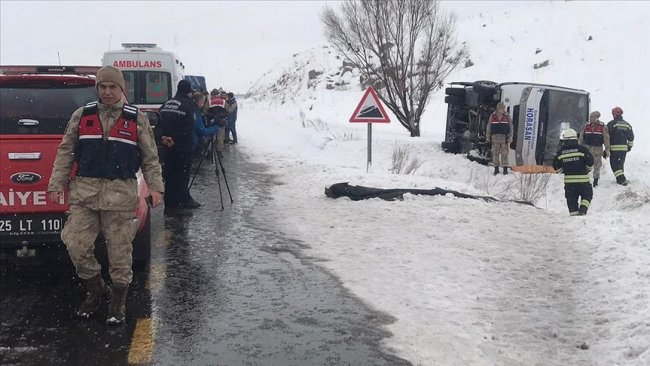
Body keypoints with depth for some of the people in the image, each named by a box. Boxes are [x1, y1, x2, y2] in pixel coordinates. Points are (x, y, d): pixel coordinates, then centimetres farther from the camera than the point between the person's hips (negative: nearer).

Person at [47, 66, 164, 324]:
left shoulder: (137, 119, 5)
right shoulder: (81, 116, 9)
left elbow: (150, 158, 7)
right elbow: (65, 152, 11)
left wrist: (155, 187, -3)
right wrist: (57, 184, 5)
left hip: (121, 194, -2)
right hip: (84, 191, 2)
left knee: (120, 250, 2)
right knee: (76, 245, -2)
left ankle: (118, 302, 18)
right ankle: (95, 290, 22)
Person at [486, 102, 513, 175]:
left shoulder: (507, 117, 3)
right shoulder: (493, 116, 3)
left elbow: (510, 128, 6)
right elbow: (489, 127, 9)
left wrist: (510, 137, 0)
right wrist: (488, 136, 8)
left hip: (504, 138, -1)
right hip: (495, 138, 1)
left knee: (504, 154, -2)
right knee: (495, 153, 5)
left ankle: (505, 168, 5)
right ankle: (496, 168, 14)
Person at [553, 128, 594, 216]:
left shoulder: (560, 152, 0)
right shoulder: (582, 149, -6)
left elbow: (556, 166, 4)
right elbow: (590, 162, -7)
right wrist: (587, 169, 14)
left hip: (568, 180, 2)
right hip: (583, 179, -2)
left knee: (571, 199, 13)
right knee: (587, 195, 15)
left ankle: (574, 212, 9)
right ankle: (583, 210, -4)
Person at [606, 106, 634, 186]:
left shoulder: (611, 124, -8)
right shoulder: (627, 124, 10)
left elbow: (607, 136, -9)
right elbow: (631, 137, 13)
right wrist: (630, 146, 23)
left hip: (614, 147, -6)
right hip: (624, 148, 6)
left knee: (614, 164, -3)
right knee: (621, 163, 18)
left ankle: (621, 179, -16)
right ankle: (621, 179, 24)